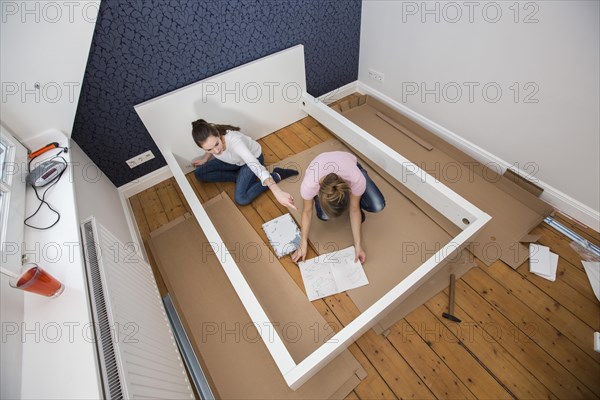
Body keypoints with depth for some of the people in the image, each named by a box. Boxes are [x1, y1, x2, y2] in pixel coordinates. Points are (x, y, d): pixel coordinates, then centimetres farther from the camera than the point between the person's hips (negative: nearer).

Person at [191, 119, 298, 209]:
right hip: (234, 160, 6)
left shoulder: (233, 140, -44)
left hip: (253, 157, -6)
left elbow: (256, 166, -54)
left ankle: (277, 175, -7)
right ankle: (238, 176, 2)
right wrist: (204, 159, 5)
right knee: (199, 174, -1)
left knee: (241, 199, -21)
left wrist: (278, 192, -63)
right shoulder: (209, 137, -26)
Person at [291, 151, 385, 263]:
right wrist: (303, 244, -18)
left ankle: (355, 199, 13)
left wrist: (357, 244, -21)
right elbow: (307, 212, -23)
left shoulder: (357, 179, -42)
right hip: (319, 173, 1)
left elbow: (354, 210, -24)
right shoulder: (309, 184, -42)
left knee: (378, 206, -18)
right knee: (323, 216, -22)